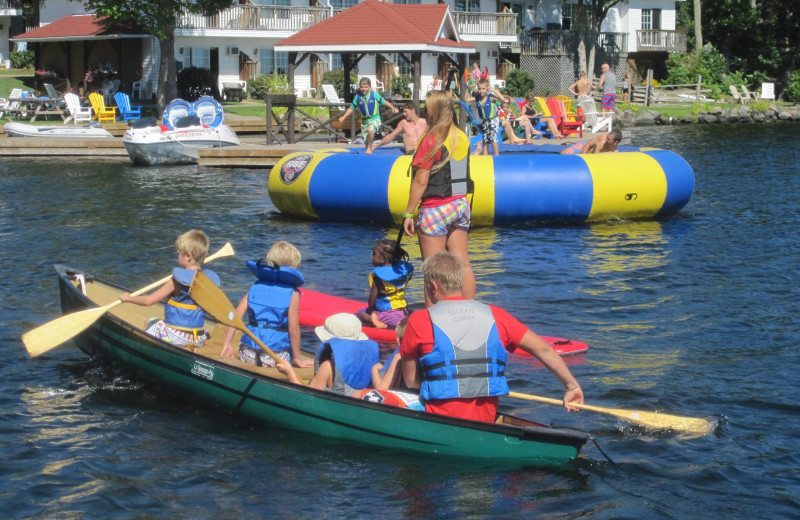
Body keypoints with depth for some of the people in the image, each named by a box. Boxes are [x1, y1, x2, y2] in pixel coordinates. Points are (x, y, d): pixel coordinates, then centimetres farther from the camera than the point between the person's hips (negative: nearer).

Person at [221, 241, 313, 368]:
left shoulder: (255, 286, 10)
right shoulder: (292, 293, -2)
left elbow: (236, 315, 4)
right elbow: (293, 328, -5)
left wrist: (226, 343, 10)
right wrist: (296, 358, 3)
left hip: (248, 355, 5)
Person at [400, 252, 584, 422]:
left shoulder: (419, 320, -2)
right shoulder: (495, 316, 7)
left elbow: (410, 381, 5)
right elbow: (544, 350, 9)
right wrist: (572, 385, 19)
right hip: (485, 424, 5)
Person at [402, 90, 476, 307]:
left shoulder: (431, 140, -14)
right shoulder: (462, 138, 6)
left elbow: (420, 181, -15)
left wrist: (408, 213, -10)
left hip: (435, 209, -7)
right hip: (460, 205, 7)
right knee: (462, 264, 9)